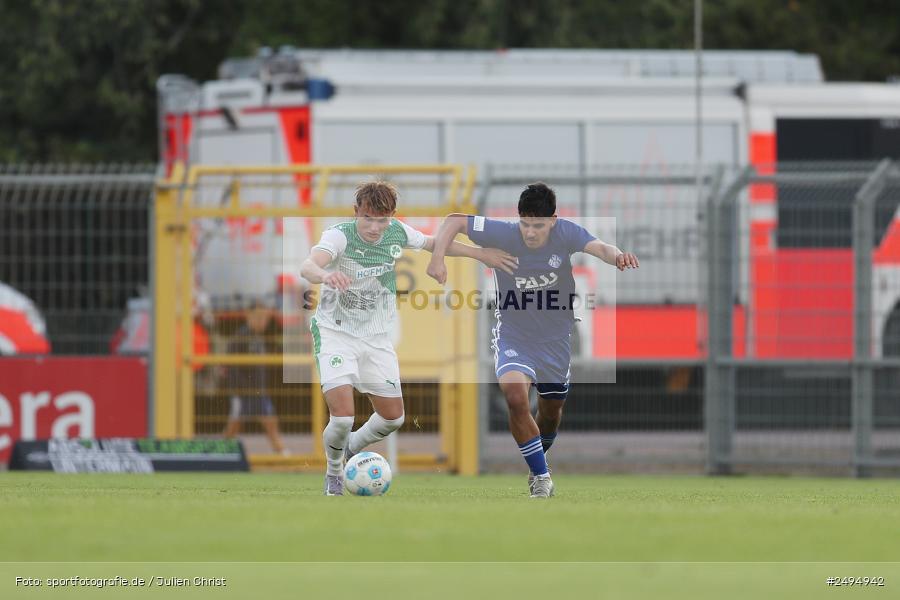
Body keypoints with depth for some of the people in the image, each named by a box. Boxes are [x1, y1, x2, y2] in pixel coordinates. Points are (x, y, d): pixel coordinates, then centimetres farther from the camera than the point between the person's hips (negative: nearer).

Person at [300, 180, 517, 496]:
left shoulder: (398, 233, -8)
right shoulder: (339, 235, -25)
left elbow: (435, 243, 14)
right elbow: (308, 267, -45)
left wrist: (481, 254, 11)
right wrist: (325, 275, -68)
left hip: (376, 336, 5)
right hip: (335, 331, -5)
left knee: (393, 417, 8)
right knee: (342, 417, -18)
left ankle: (351, 449, 39)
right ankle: (334, 473, 12)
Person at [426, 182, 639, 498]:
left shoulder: (566, 234, -17)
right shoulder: (503, 234, -19)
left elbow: (598, 247, -33)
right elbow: (454, 221, -13)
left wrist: (618, 256, -56)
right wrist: (437, 259, -28)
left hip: (556, 340, 2)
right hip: (513, 337, -2)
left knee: (551, 412, 17)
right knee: (515, 396, -28)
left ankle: (538, 461, 49)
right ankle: (541, 476, -15)